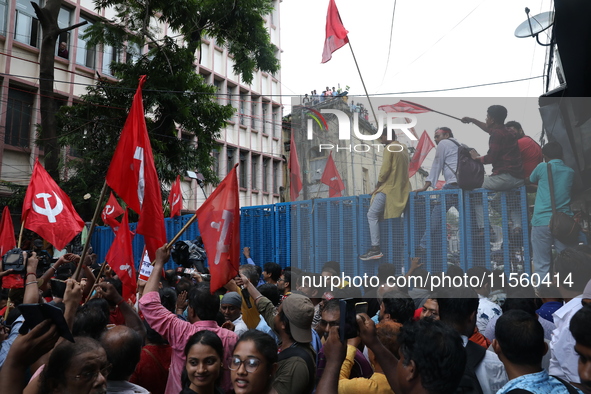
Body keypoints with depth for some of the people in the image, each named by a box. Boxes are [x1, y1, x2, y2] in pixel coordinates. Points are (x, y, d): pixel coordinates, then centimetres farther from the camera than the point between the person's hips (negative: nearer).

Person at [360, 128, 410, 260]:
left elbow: (385, 170, -16)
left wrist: (378, 184, -3)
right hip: (401, 189, 10)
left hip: (389, 188, -10)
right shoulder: (403, 148, 18)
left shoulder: (389, 148, -8)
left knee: (372, 215, -11)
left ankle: (375, 249, -19)